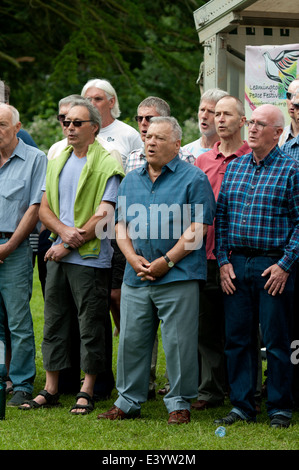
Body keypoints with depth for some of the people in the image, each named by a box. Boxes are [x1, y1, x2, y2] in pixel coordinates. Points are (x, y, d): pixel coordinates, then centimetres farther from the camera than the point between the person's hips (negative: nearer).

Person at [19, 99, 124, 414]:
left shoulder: (106, 165, -7)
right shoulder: (57, 163, 14)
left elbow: (103, 216, -12)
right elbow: (44, 208, 11)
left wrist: (68, 245, -11)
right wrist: (63, 230, -9)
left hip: (90, 258, -6)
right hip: (58, 256, 6)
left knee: (91, 325, -1)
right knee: (54, 321, 8)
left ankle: (87, 391, 6)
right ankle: (51, 389, 15)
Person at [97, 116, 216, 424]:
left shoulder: (193, 179, -1)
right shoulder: (131, 180, 16)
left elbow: (197, 228, -9)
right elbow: (121, 225, 14)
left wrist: (167, 261, -14)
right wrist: (134, 258, -3)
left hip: (178, 277, -5)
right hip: (136, 278, 5)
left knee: (178, 341, -2)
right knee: (131, 339, 7)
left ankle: (179, 403, 8)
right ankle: (128, 401, 17)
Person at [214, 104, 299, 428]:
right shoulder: (234, 167, 11)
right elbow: (221, 216, 13)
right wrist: (223, 261, 3)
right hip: (237, 264, 5)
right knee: (237, 337, 6)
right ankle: (242, 406, 14)